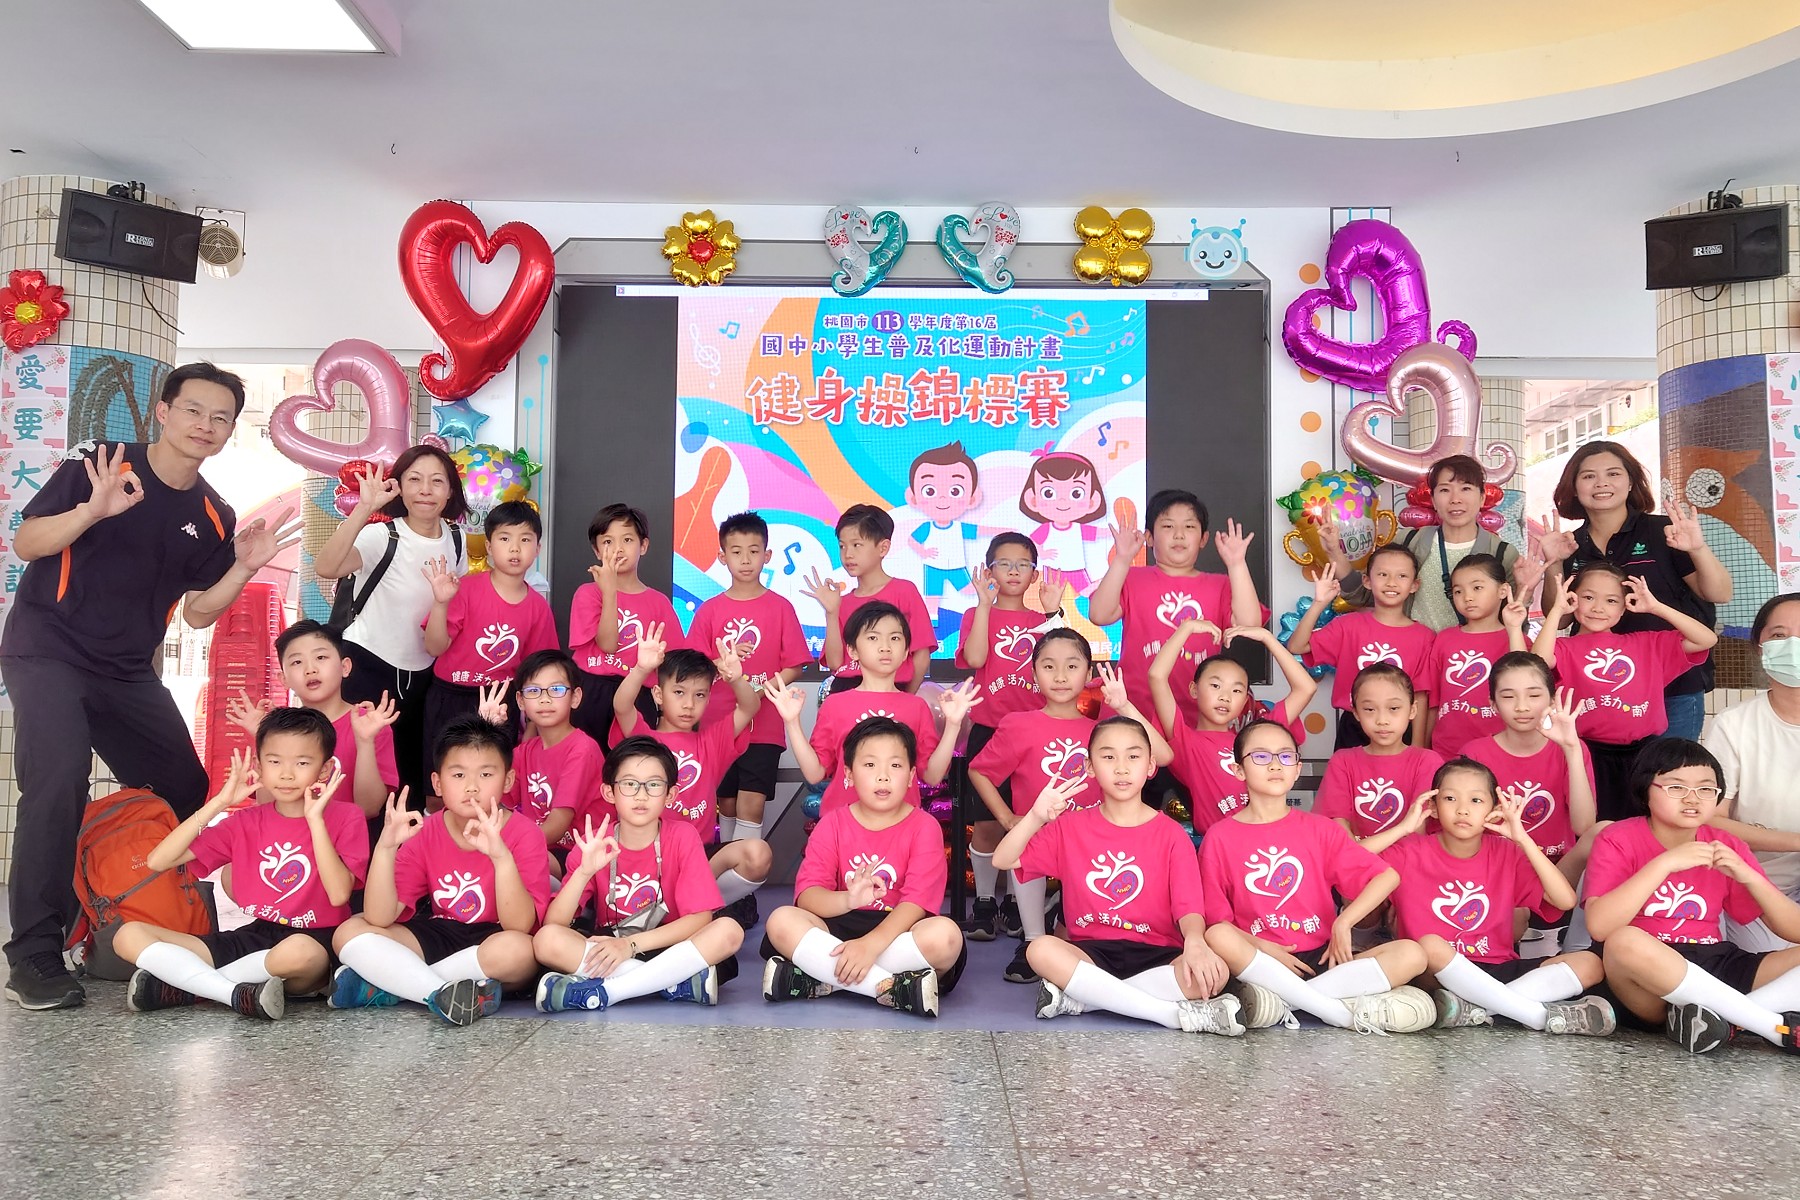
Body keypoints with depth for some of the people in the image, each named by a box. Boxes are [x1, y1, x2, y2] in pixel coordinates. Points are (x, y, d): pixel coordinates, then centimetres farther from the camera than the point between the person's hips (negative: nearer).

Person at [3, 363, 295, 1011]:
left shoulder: (214, 516, 5)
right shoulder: (100, 466, -8)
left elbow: (197, 612, 6)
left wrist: (244, 567, -11)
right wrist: (94, 510, -29)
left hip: (128, 672, 6)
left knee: (187, 793, 6)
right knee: (60, 781, -23)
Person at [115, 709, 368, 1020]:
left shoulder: (344, 817, -3)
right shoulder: (246, 822, 8)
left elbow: (339, 894, -18)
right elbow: (158, 861, 0)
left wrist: (315, 819, -20)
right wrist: (219, 803, -7)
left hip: (315, 941, -5)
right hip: (254, 937, 5)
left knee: (299, 951, -42)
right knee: (129, 935, -7)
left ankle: (187, 985, -18)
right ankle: (237, 993, -22)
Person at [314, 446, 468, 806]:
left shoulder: (456, 539, -1)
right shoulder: (382, 536, -18)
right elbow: (325, 568, -38)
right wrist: (364, 508, -45)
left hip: (423, 674, 5)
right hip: (367, 668, -5)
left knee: (416, 771, 16)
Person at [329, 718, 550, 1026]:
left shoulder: (524, 834, -15)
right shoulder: (424, 834, -5)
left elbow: (520, 926, -26)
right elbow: (379, 918, -13)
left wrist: (501, 856, -40)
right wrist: (385, 847, -26)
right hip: (439, 937, 4)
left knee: (519, 949, -37)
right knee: (349, 932, -12)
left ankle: (386, 984, -21)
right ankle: (443, 995, -25)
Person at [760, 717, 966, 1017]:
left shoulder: (924, 827, -2)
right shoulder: (833, 824, 4)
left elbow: (918, 901, -15)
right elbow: (807, 893, -8)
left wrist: (871, 944, -32)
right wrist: (848, 899, -32)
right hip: (840, 927, 2)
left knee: (946, 935, -33)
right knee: (782, 921, -26)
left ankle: (821, 980, -27)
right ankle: (893, 988, -31)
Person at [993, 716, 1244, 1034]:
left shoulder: (1171, 834, 2)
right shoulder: (1071, 825, 7)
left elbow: (1190, 908, -10)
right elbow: (1003, 860, 1)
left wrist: (1195, 942, -33)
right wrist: (1036, 817, -15)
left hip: (1156, 955, 0)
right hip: (1091, 951, 0)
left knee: (1213, 973, -30)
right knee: (1040, 949, -32)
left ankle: (1078, 998, -24)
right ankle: (1178, 1014, -29)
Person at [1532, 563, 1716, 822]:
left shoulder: (1647, 644, 16)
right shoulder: (1566, 647, 4)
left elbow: (1707, 639, 9)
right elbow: (1538, 661, -19)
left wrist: (1656, 607, 6)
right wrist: (1556, 610, -10)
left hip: (1643, 754, 3)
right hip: (1592, 757, -3)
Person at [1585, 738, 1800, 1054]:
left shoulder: (1726, 848, 8)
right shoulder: (1619, 840, -5)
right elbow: (1598, 927, -22)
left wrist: (1748, 875, -10)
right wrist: (1664, 863, -23)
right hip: (1646, 986, -4)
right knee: (1624, 941, -37)